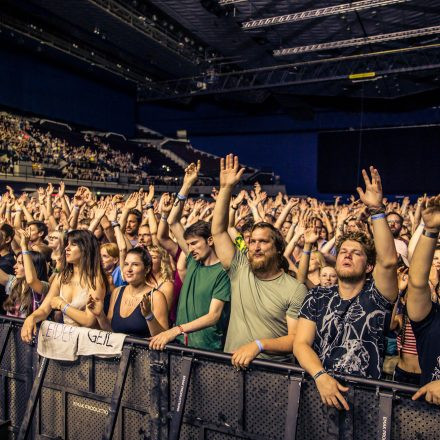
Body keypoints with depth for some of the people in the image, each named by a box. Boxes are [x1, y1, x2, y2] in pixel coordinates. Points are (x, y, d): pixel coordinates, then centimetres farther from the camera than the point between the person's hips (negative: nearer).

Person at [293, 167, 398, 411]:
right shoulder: (318, 297, 9)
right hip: (319, 388, 2)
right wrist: (320, 376, -17)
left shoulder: (375, 296, 4)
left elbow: (388, 261, -14)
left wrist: (376, 210, -18)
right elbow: (301, 343, 0)